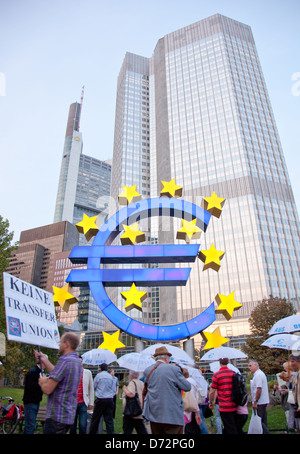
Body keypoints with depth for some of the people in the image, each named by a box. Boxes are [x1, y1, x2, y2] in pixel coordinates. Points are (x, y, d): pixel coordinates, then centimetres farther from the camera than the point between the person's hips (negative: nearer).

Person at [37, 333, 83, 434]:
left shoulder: (64, 360, -20)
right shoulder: (77, 361, 9)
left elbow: (48, 389, -21)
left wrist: (42, 382, 0)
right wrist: (45, 360, 20)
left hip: (57, 416, -9)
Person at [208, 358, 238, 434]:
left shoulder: (216, 375, -11)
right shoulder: (233, 373, 4)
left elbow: (212, 391, -8)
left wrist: (211, 403, 9)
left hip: (224, 407, -5)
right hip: (234, 406, 5)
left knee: (230, 430, 1)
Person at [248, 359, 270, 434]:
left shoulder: (258, 375, -17)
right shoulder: (260, 374, 16)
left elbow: (259, 389, -23)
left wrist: (255, 402, -20)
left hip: (259, 403, -10)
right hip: (263, 402, 10)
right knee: (263, 421, 13)